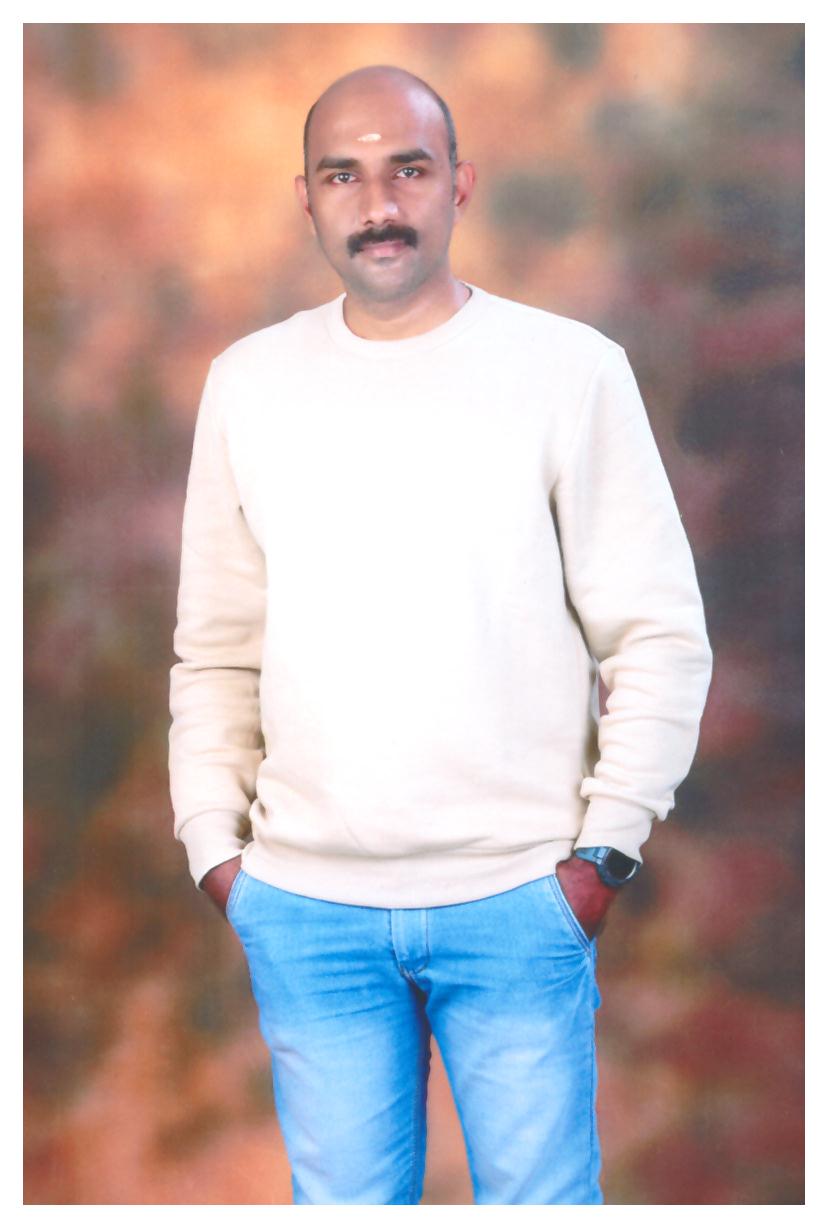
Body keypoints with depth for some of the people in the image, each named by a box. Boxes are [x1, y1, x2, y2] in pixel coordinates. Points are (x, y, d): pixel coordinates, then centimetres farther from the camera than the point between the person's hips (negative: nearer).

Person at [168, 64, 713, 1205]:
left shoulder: (571, 369, -2)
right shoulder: (250, 382, 7)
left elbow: (662, 636, -1)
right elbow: (216, 649, 12)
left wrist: (607, 846, -6)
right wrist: (214, 841, 4)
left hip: (517, 896, -2)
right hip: (305, 907, 2)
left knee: (540, 1192, 4)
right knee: (342, 1197, 10)